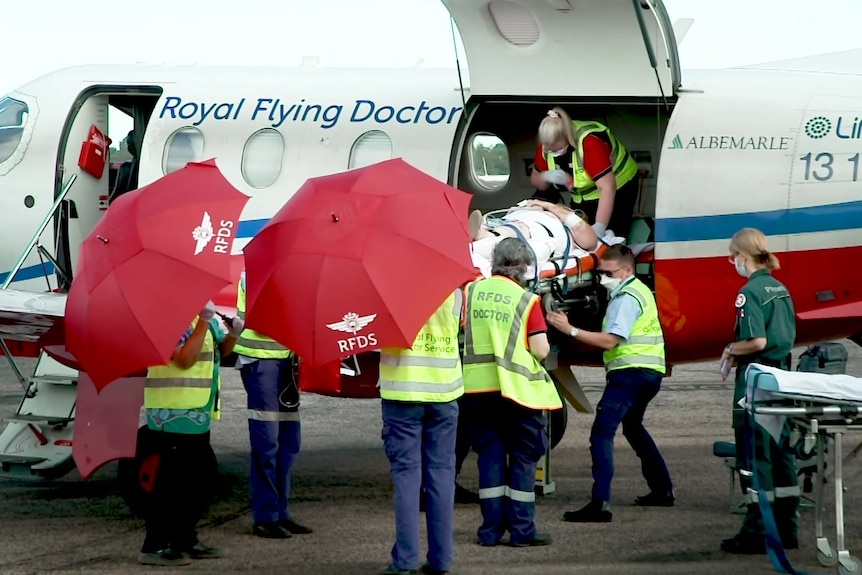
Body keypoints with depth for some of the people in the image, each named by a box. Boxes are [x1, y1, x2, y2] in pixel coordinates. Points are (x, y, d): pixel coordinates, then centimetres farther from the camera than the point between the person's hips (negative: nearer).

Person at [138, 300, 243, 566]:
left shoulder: (204, 316, 12)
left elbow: (220, 350, 20)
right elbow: (185, 358, -27)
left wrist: (233, 333, -1)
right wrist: (203, 321, -26)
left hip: (196, 415, 10)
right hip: (173, 416, -10)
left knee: (204, 473, 16)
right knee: (173, 478, -8)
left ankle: (185, 539, 26)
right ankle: (154, 547, -3)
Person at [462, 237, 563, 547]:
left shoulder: (471, 291, 1)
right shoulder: (526, 300, -10)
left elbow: (461, 328, 13)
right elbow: (541, 350, -12)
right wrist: (543, 342, 8)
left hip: (477, 385, 4)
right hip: (518, 389, -4)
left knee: (490, 455, 11)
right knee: (523, 458, 6)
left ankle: (491, 529, 10)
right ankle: (521, 530, 5)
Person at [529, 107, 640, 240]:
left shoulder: (589, 141, -35)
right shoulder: (548, 143, -16)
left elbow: (608, 187, -40)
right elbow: (535, 179, -4)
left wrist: (599, 226, -49)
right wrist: (547, 177, -29)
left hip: (616, 190, -6)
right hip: (582, 198, 6)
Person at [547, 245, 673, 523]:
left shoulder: (626, 298, -13)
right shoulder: (639, 290, 20)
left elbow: (610, 341, -22)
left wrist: (570, 330, -24)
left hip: (631, 372, -11)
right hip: (649, 372, 11)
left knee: (602, 432, -18)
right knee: (633, 427, 30)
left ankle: (600, 503, -29)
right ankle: (662, 489, 36)